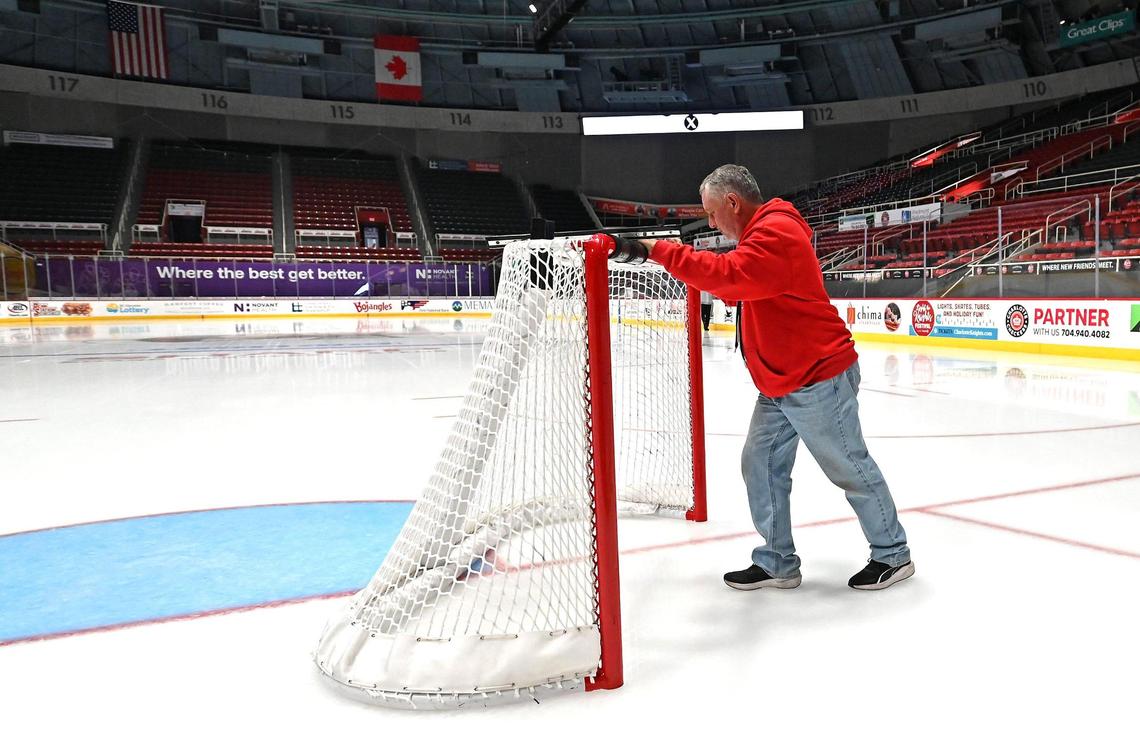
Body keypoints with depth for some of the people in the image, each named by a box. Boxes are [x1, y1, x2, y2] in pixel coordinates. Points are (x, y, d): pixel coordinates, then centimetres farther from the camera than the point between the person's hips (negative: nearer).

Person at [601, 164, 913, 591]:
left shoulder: (776, 235, -21)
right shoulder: (762, 234, 13)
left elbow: (726, 275, -36)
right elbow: (739, 287, 17)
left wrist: (653, 249, -36)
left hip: (818, 379, -10)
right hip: (779, 384, 10)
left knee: (850, 469, 4)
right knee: (761, 466, 10)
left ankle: (892, 555, 21)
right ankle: (777, 564, 20)